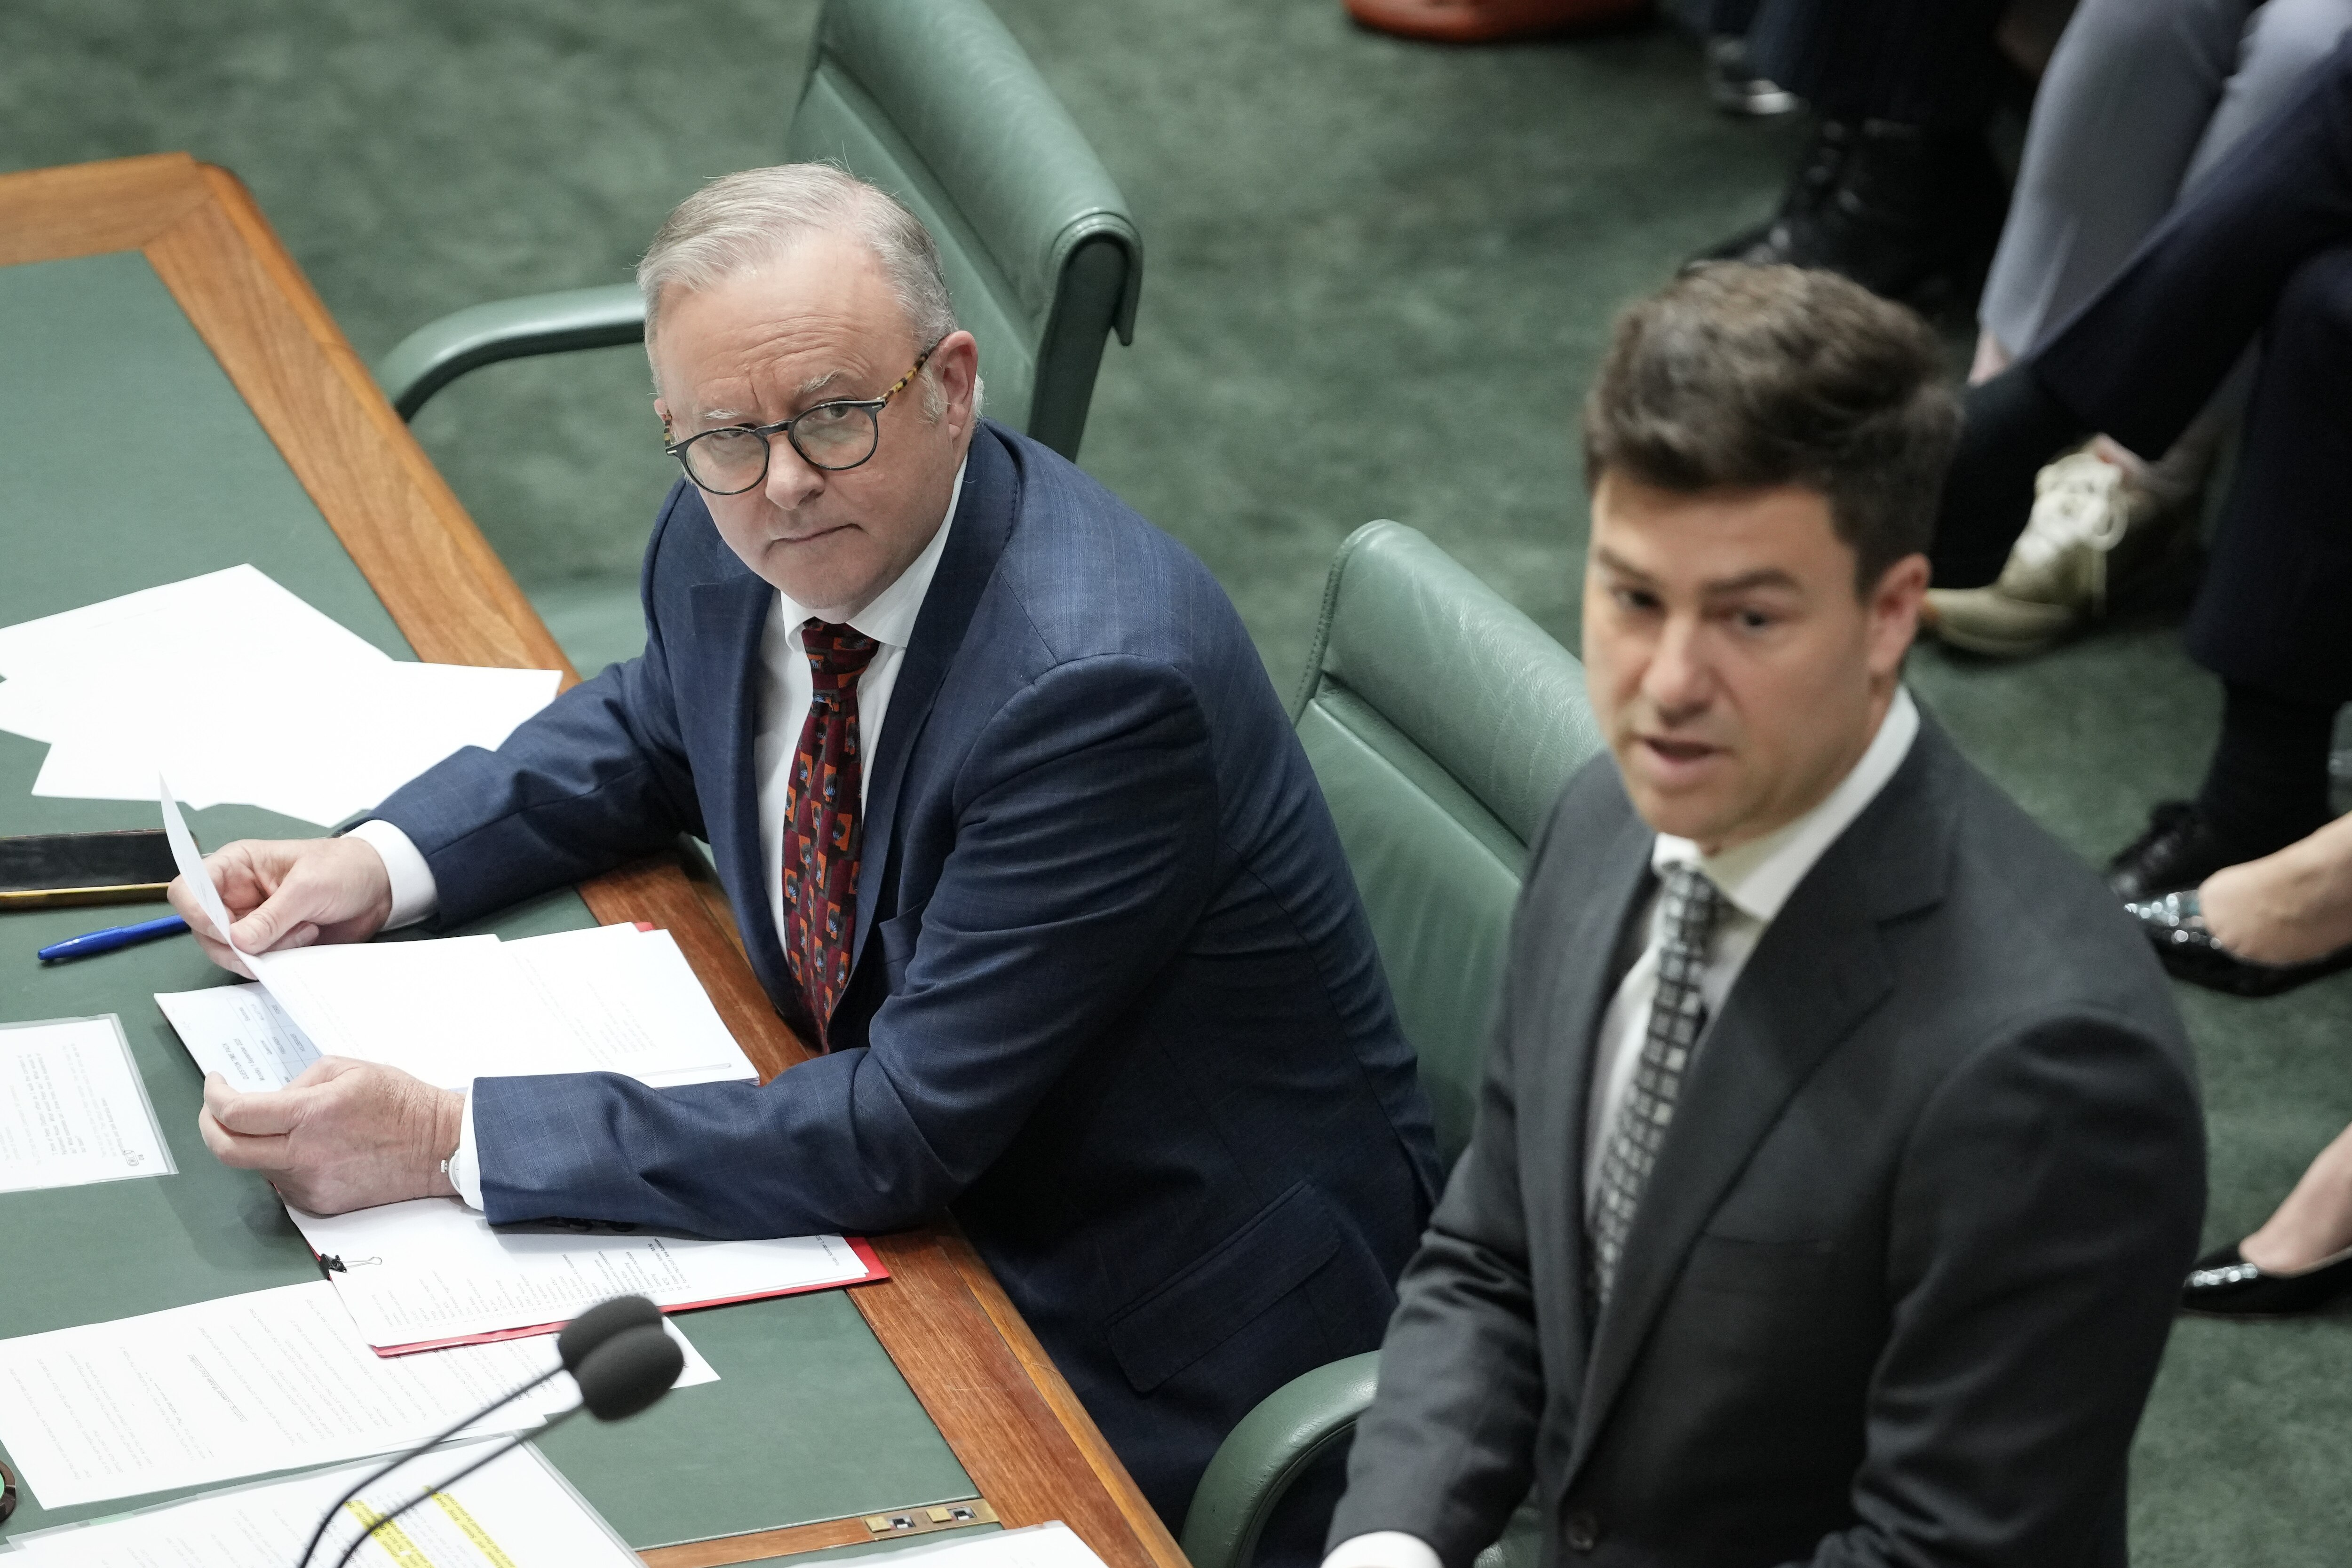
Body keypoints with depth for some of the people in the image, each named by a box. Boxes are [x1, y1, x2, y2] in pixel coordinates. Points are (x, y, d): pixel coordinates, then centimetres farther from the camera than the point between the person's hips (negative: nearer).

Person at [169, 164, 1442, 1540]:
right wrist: (383, 861, -1)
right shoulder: (732, 541, -7)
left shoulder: (1102, 679, -31)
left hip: (1153, 1352, -7)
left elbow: (909, 1130, -30)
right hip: (928, 1208, 7)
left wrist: (448, 1141, -31)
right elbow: (656, 728, 18)